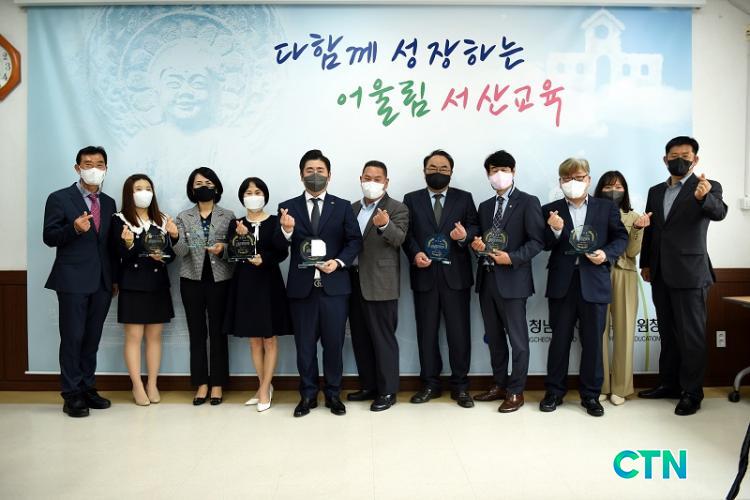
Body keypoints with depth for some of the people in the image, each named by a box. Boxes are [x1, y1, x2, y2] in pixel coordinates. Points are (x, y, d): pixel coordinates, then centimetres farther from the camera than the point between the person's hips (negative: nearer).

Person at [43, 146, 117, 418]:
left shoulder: (109, 203, 14)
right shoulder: (59, 199, -2)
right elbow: (49, 237, -6)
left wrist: (114, 278, 14)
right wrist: (74, 228, -25)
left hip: (102, 282, 5)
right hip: (73, 281, -5)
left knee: (92, 338, 11)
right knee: (72, 337, -1)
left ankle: (87, 388, 21)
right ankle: (71, 394, 8)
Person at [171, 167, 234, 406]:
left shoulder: (228, 216, 4)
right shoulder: (184, 217, 7)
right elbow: (182, 251, -3)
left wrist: (223, 249, -18)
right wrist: (174, 237, -23)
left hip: (219, 279, -1)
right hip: (192, 280, 1)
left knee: (218, 332, 2)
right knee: (197, 333, 5)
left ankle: (217, 384, 11)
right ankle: (201, 384, 13)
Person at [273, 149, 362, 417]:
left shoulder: (343, 207, 7)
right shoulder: (288, 207, 5)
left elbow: (355, 240, 2)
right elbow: (279, 248, -4)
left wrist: (339, 262, -14)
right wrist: (286, 230, -25)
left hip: (334, 285, 0)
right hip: (301, 286, 0)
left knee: (334, 343, 7)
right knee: (304, 344, 9)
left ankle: (333, 394, 23)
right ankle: (308, 395, 24)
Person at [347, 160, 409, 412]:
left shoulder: (397, 209, -4)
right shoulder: (352, 208, 15)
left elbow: (398, 239, -19)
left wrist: (385, 225, -38)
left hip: (380, 283, -6)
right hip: (354, 280, 6)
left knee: (383, 338, -1)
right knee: (360, 338, 13)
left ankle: (387, 391, 10)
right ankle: (368, 386, 25)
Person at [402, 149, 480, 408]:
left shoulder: (464, 198, 9)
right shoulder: (411, 200, 10)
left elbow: (475, 228, 3)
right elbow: (406, 233, 3)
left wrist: (465, 235, -19)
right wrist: (415, 253, -14)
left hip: (456, 275, -1)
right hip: (424, 274, 1)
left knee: (459, 331, 3)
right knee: (426, 331, 8)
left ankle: (460, 386, 15)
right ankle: (430, 384, 20)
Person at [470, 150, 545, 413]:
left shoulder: (528, 202, -4)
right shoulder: (485, 206, 17)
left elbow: (537, 241, -10)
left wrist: (512, 258, -20)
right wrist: (476, 244, -3)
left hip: (512, 279, -6)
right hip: (487, 279, 7)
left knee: (517, 340, 2)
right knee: (494, 338, 15)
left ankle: (515, 391, 13)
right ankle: (499, 385, 27)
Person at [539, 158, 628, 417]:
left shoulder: (607, 208, 7)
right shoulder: (550, 210, 5)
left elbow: (621, 237, 7)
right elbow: (545, 245, 0)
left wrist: (607, 254, -11)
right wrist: (555, 230, -19)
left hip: (594, 282, 0)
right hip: (562, 282, 0)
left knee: (592, 340, 7)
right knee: (560, 339, 8)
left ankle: (590, 394, 20)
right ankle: (554, 391, 20)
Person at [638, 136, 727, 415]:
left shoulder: (708, 187, -4)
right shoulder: (656, 191, 12)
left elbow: (719, 212, -25)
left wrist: (704, 197, -45)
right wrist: (645, 263, 11)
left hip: (690, 273, -6)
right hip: (661, 274, 6)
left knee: (691, 334, 0)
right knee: (668, 333, 15)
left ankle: (692, 392, 10)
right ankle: (669, 384, 26)